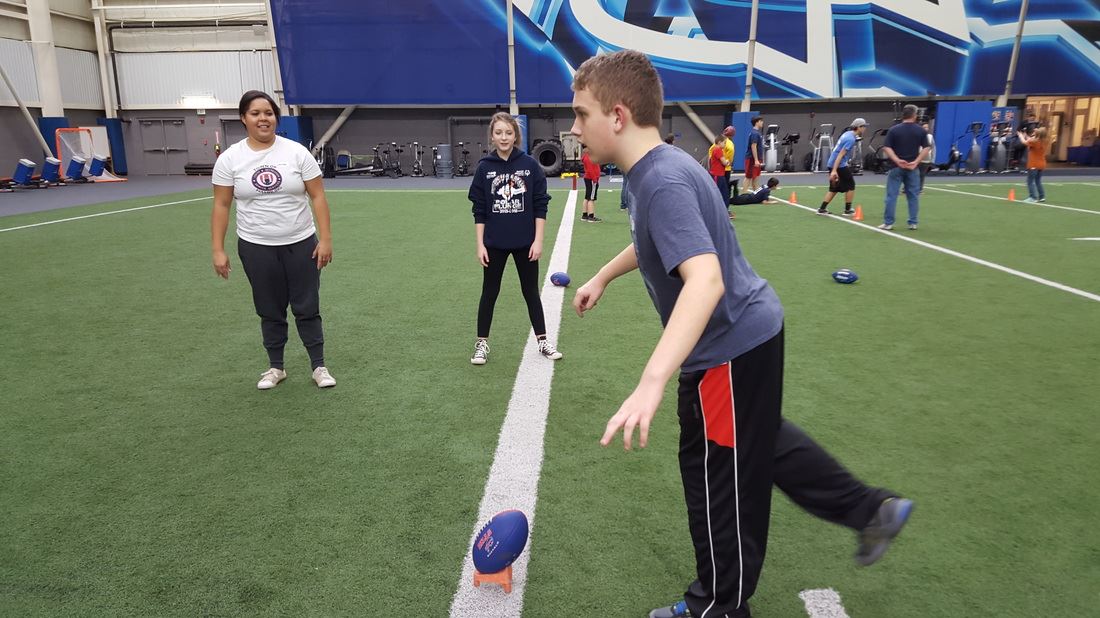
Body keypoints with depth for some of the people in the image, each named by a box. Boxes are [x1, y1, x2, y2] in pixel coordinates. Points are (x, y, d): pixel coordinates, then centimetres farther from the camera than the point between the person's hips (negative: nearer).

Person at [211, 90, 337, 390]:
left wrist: (325, 239, -11)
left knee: (307, 308, 5)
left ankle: (319, 367, 17)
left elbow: (318, 197, -5)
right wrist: (218, 250, -3)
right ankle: (275, 367, 27)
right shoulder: (229, 158, -2)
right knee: (270, 311, 12)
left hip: (301, 244, -1)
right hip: (256, 247, 1)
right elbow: (221, 206, 1)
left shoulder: (297, 152, -5)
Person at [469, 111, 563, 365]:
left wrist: (538, 240, -7)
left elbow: (540, 206, -2)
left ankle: (543, 341, 23)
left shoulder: (529, 164, -5)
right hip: (494, 243, 0)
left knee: (531, 292, 11)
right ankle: (481, 344, 22)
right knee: (489, 292, 10)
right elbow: (479, 210, 0)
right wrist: (480, 244, -4)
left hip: (525, 242, 0)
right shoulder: (485, 167, -3)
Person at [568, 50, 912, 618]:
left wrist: (651, 383, -49)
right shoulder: (658, 169, 3)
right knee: (762, 442, 30)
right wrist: (601, 278, 33)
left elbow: (705, 280, -42)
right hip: (750, 332, 10)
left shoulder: (663, 182, -28)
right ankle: (870, 510, 43)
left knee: (715, 476, 9)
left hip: (730, 348, -10)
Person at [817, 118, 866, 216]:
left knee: (834, 188, 13)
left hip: (832, 164, 9)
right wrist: (834, 170, -27)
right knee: (851, 186, 4)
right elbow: (841, 154, -23)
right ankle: (847, 210, 10)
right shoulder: (851, 139, -16)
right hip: (839, 165, -9)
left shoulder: (848, 134, 12)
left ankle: (822, 209, 9)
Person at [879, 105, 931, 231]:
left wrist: (897, 160, -15)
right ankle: (913, 223, 11)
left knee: (891, 195, 2)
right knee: (913, 196, 9)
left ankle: (888, 223, 3)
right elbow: (926, 148, -3)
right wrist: (916, 162, -10)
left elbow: (886, 147, -9)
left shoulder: (893, 130, -1)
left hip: (896, 167, -1)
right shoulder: (920, 130, 3)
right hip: (912, 167, 1)